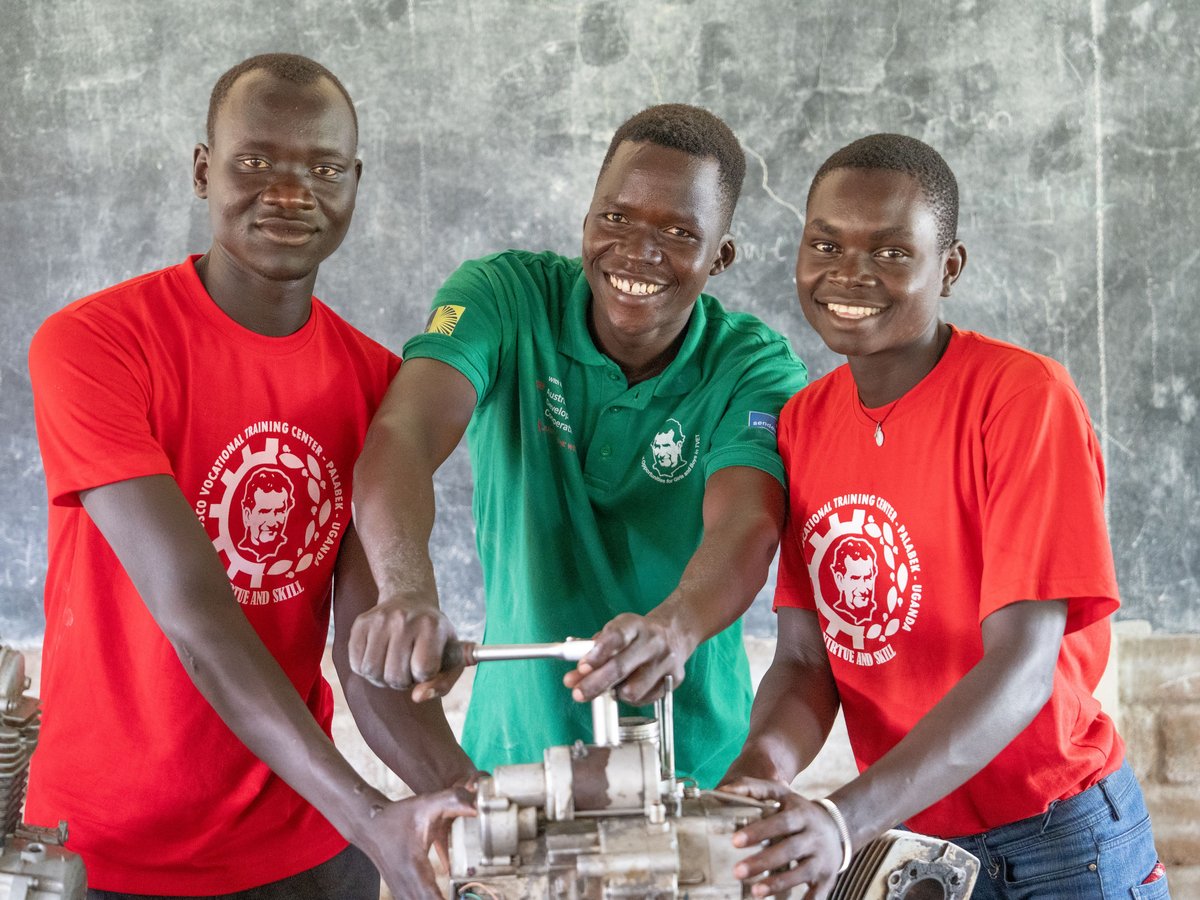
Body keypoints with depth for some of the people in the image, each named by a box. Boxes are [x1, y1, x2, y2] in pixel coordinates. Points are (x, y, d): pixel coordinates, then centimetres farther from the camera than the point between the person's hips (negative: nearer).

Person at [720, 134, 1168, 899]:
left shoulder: (1026, 397, -17)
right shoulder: (803, 421, -1)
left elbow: (1022, 667, -23)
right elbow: (806, 657, -1)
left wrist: (847, 820, -33)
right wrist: (764, 762, -23)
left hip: (1057, 839, -5)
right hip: (900, 835, 5)